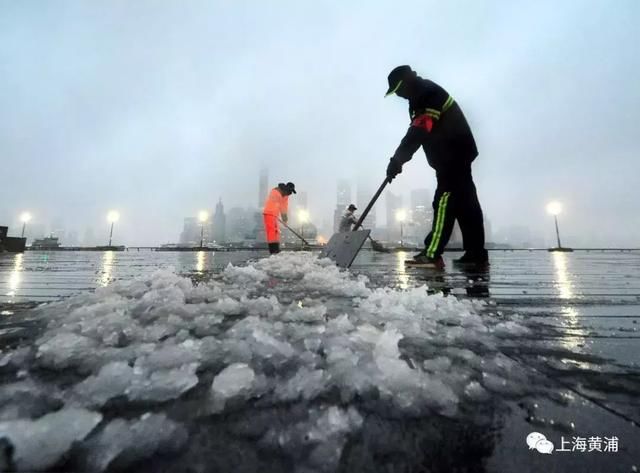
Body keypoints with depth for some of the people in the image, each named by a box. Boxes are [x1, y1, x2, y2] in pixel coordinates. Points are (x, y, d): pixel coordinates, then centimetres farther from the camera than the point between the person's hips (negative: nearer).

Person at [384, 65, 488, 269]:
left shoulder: (428, 94, -15)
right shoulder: (423, 96, 18)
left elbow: (417, 133, -26)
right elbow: (418, 133, 21)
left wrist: (396, 160, -27)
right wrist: (399, 160, 14)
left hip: (453, 154, -10)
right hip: (455, 154, 10)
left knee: (445, 200, -16)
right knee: (465, 202, 8)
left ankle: (432, 254, -18)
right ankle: (476, 253, 14)